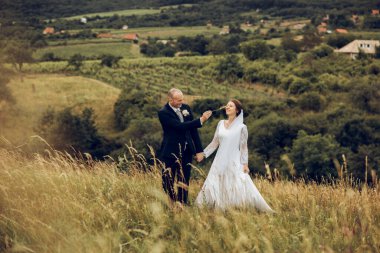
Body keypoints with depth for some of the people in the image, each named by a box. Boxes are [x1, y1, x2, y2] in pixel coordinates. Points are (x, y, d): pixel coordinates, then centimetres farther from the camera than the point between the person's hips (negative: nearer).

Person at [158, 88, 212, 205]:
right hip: (171, 152, -5)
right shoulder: (163, 113, -15)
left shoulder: (185, 107, 3)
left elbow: (193, 129, 7)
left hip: (186, 151, 5)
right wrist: (201, 120, -26)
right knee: (168, 182, 2)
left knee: (184, 182, 10)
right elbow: (180, 126, -24)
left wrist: (199, 150, 5)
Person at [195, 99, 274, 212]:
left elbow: (244, 147, -4)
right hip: (220, 161, 4)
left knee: (238, 188, -8)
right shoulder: (221, 124, 6)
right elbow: (215, 142, 11)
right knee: (216, 187, 3)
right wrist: (204, 153, 6)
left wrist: (245, 164, -9)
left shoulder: (241, 127, -4)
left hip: (234, 162, -4)